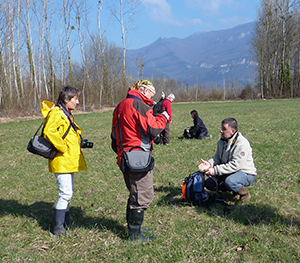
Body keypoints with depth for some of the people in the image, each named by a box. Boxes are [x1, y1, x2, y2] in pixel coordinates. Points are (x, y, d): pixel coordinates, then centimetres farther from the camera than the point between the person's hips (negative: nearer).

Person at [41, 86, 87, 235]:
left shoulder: (66, 114, 18)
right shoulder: (56, 113, -15)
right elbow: (49, 132, -31)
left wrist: (80, 142, 15)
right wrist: (63, 147, -24)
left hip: (70, 160, 10)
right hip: (62, 161, -10)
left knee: (68, 192, 17)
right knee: (66, 193, -10)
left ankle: (65, 222, 30)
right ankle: (58, 228, -2)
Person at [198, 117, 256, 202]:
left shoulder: (242, 144, -24)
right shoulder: (222, 141, 3)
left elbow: (235, 165, -30)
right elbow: (217, 157, 8)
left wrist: (215, 170, -32)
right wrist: (209, 163, -15)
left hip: (246, 174, -8)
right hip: (229, 173, 8)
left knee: (229, 181, -38)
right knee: (208, 183, -3)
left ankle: (245, 193, -6)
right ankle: (235, 189, 8)